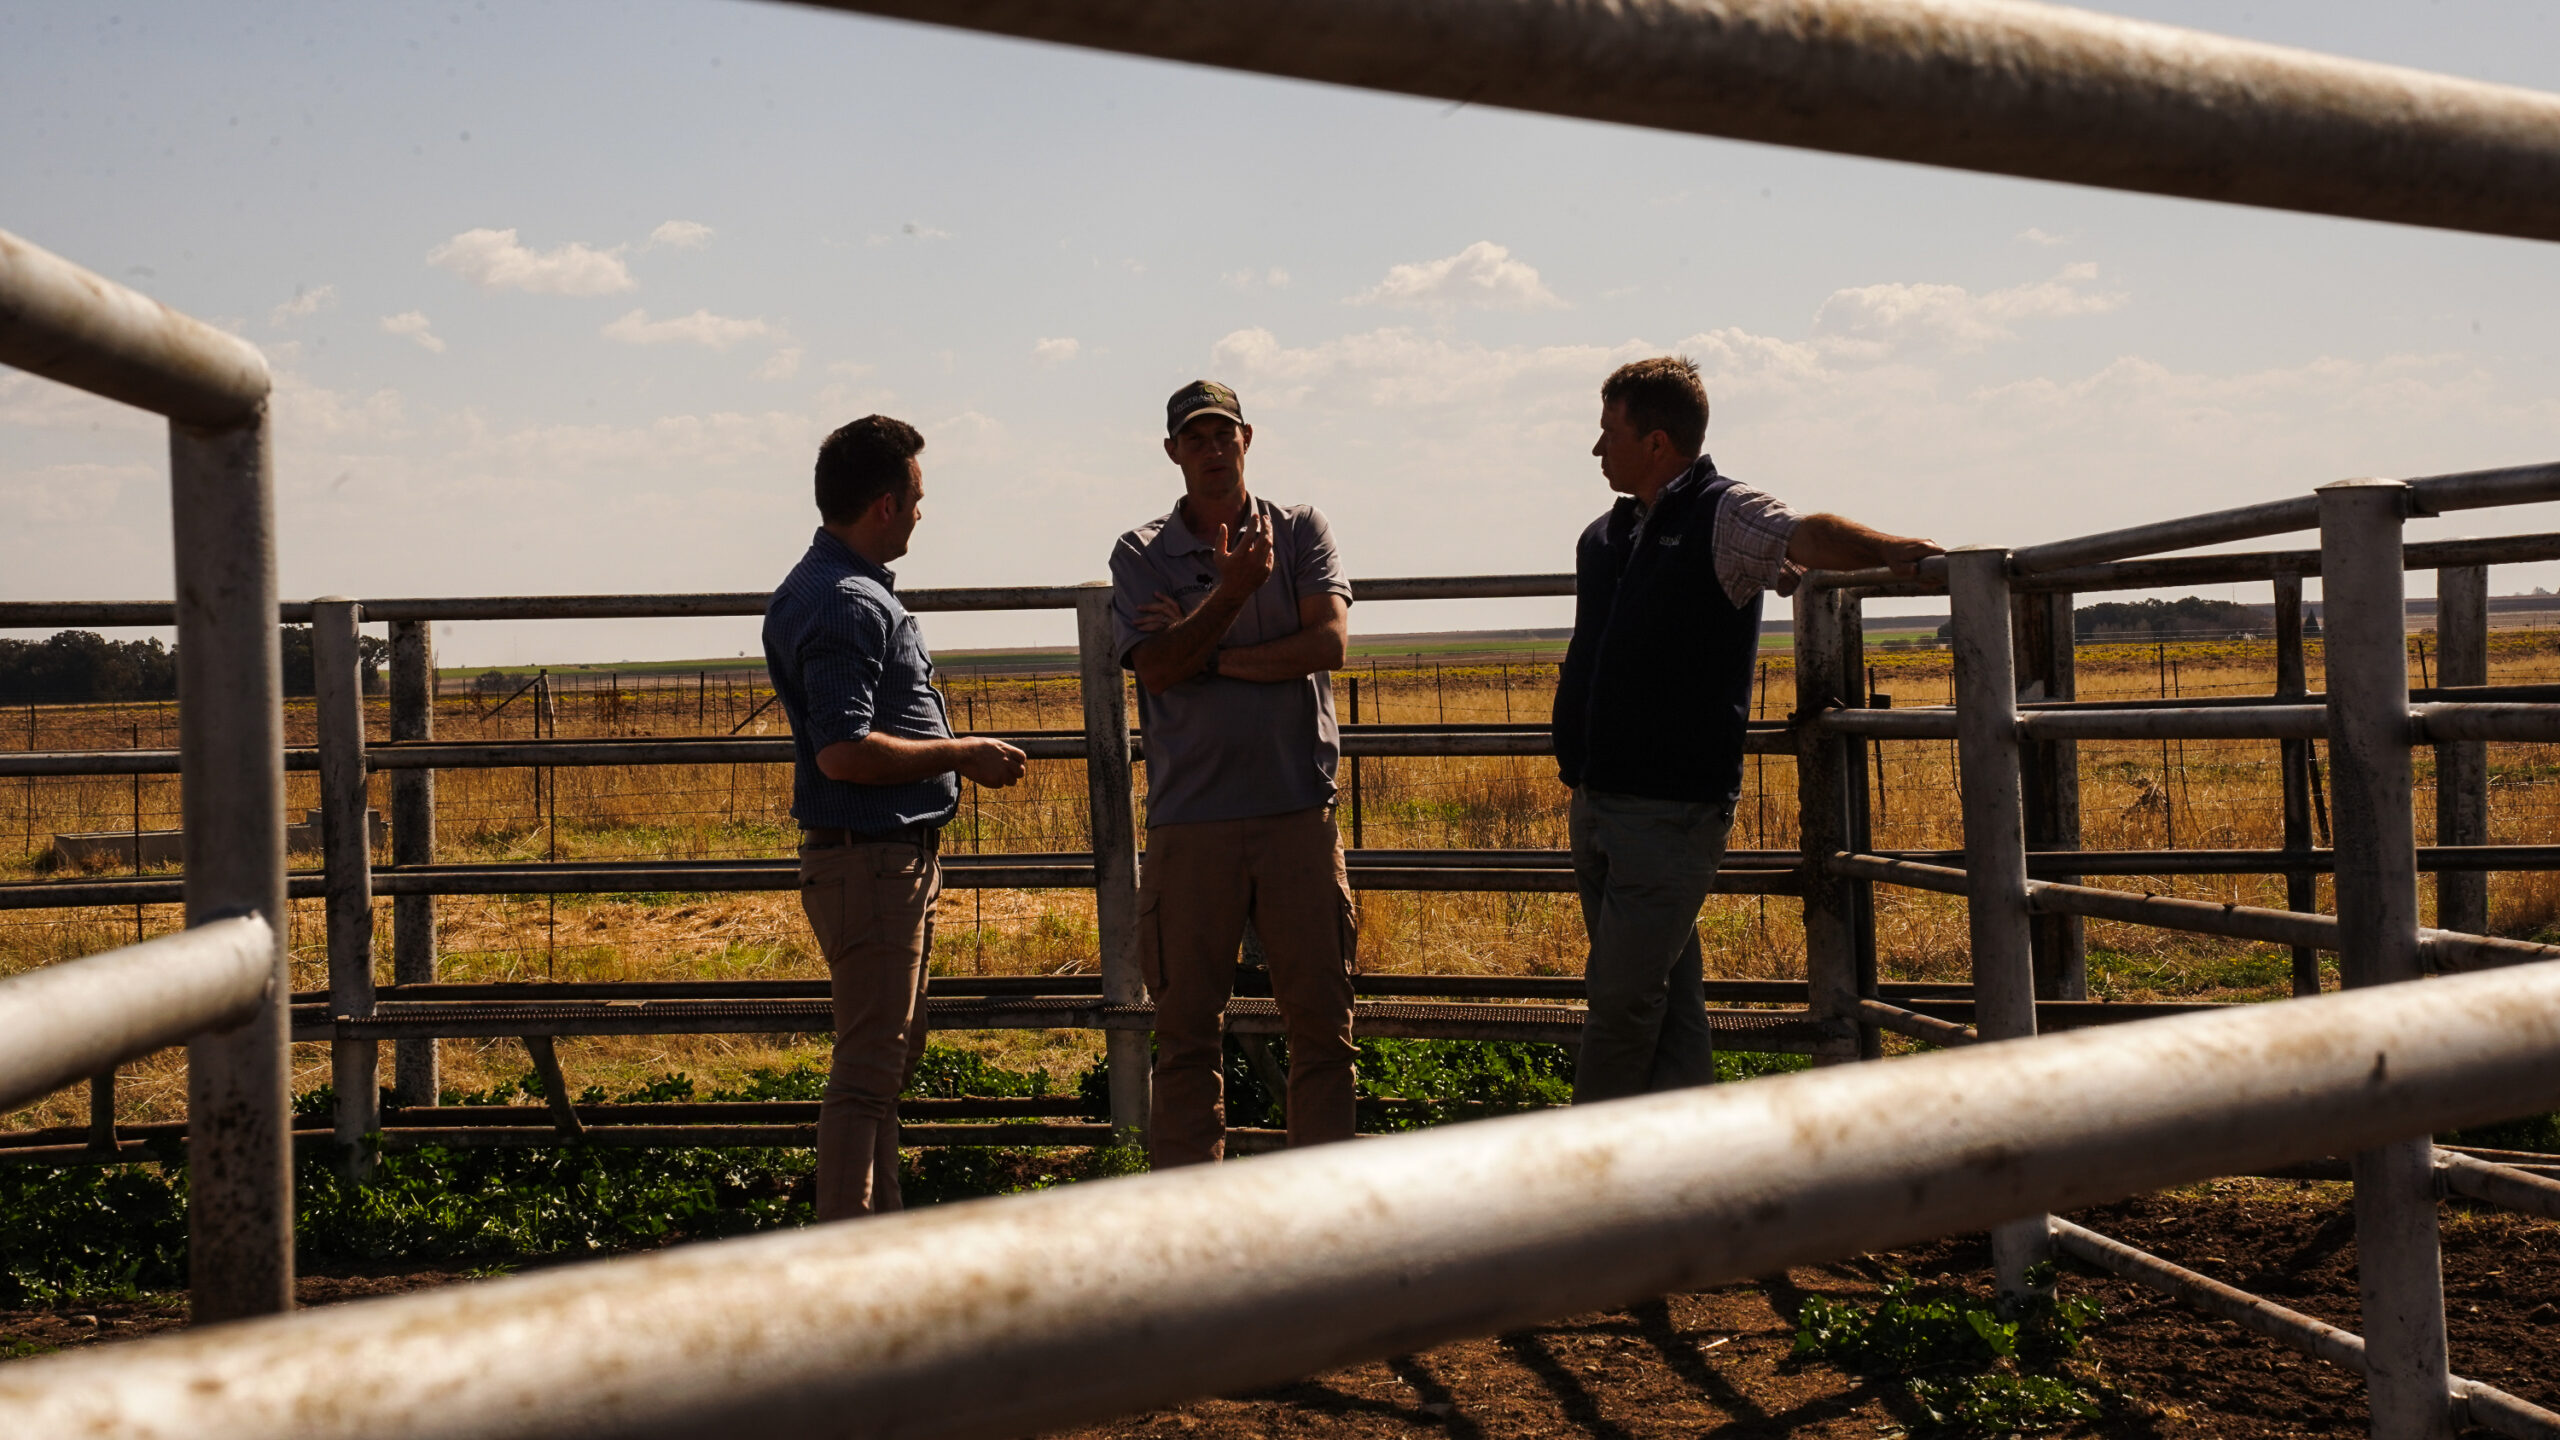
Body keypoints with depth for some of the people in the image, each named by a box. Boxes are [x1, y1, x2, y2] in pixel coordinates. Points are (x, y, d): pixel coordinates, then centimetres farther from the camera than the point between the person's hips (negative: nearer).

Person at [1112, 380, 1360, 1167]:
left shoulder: (1300, 532, 8)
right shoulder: (1141, 554, 6)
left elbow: (1329, 639, -8)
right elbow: (1158, 668, -8)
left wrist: (1211, 659, -8)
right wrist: (1232, 590, -19)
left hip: (1298, 812, 1)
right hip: (1189, 819, 0)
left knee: (1321, 1020, 3)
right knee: (1187, 1028, 5)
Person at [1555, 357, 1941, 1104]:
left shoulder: (1724, 518, -7)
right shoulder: (1607, 536, 14)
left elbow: (1805, 536, -26)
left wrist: (1888, 548, -42)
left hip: (1673, 807, -7)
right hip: (1599, 802, 7)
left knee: (1623, 999, -7)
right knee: (1665, 995, 11)